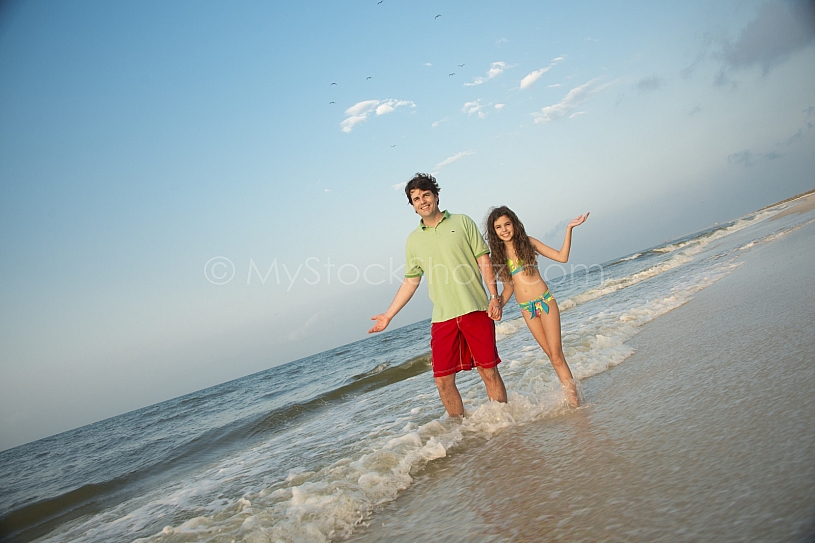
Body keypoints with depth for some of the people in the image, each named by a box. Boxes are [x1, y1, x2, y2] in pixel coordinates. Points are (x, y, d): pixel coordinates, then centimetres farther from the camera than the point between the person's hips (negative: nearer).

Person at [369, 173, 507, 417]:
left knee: (489, 370, 0)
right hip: (443, 318, 3)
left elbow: (484, 261, 3)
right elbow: (410, 282, 18)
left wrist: (494, 297, -7)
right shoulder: (413, 240, 13)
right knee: (443, 380, 1)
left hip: (475, 310, -2)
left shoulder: (462, 222, 6)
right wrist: (388, 315, 15)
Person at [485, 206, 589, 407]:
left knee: (556, 355, -8)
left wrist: (569, 228, -7)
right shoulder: (498, 255, 6)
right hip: (526, 309, 3)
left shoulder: (528, 242, 2)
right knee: (552, 355, 7)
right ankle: (570, 394, 14)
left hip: (545, 301, -3)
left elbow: (562, 257, -2)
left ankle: (573, 399, -4)